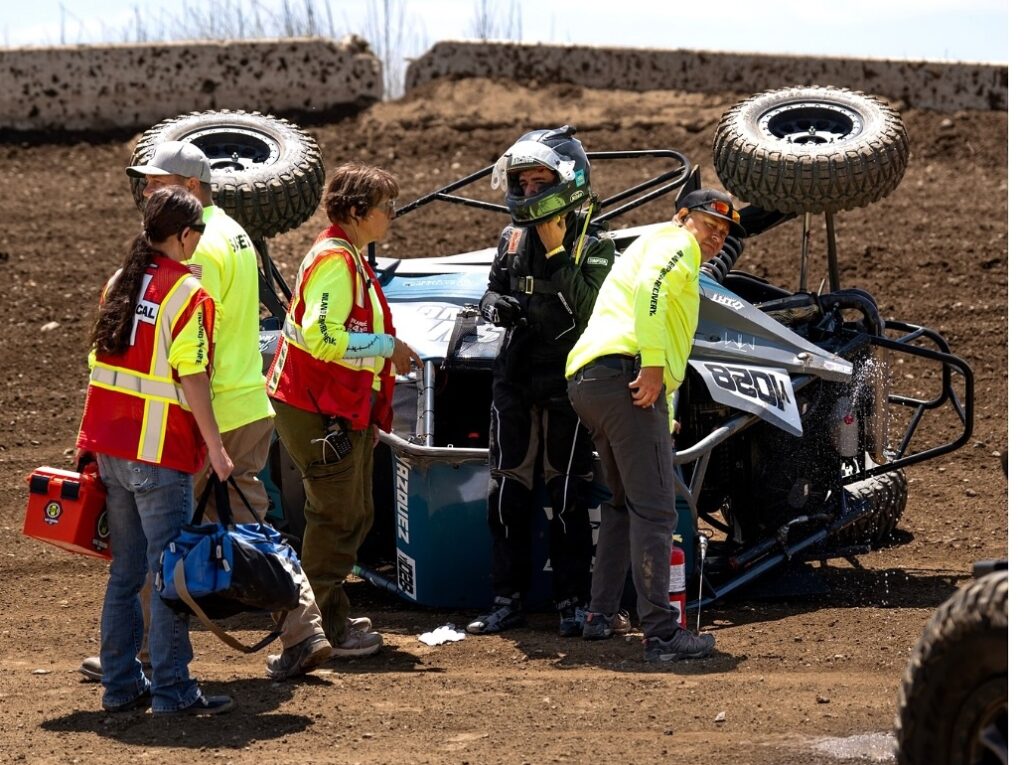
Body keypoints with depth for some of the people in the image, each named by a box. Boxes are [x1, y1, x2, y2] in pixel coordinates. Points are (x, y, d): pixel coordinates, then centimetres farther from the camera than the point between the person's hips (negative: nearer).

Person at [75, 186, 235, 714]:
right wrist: (216, 447, -13)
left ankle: (120, 685, 16)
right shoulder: (187, 294, -12)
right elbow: (191, 379, -16)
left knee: (126, 571, 14)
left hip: (111, 448, 8)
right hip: (160, 454, -8)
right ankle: (173, 691, -2)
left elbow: (100, 364, 15)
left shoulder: (119, 284, 11)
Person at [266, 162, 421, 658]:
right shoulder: (334, 261, -18)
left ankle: (331, 616, 25)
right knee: (337, 518, -6)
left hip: (346, 409, 11)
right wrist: (388, 346, -21)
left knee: (354, 515, 16)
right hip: (320, 412, -11)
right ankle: (327, 629, 0)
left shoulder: (349, 259, 17)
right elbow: (322, 336, -28)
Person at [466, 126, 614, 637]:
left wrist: (559, 253, -20)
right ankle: (507, 599, 12)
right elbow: (492, 290, 15)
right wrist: (494, 304, -4)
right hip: (515, 377, 5)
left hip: (567, 383, -5)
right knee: (507, 489, 6)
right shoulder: (513, 239, 7)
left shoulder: (593, 247, -7)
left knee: (568, 493, -3)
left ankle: (572, 601, 3)